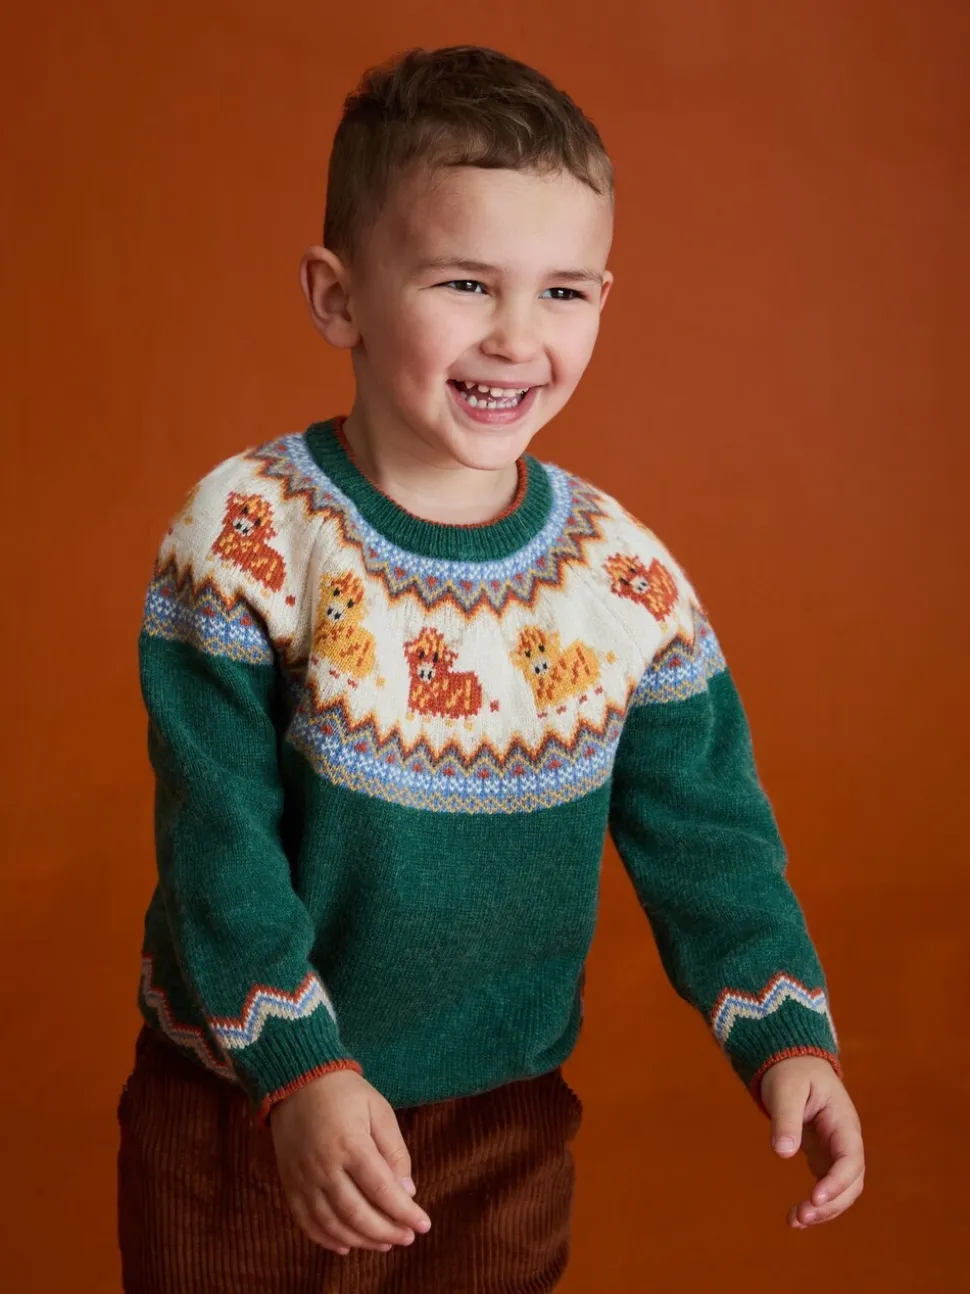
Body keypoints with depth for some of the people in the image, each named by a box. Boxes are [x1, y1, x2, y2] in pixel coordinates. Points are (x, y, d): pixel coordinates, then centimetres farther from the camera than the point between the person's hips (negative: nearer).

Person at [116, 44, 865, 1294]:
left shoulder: (628, 578, -7)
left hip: (505, 1125, 2)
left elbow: (704, 832, -1)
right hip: (245, 1108, -2)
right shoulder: (248, 535, -17)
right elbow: (217, 839, -17)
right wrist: (299, 1069, -23)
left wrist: (785, 1036, -11)